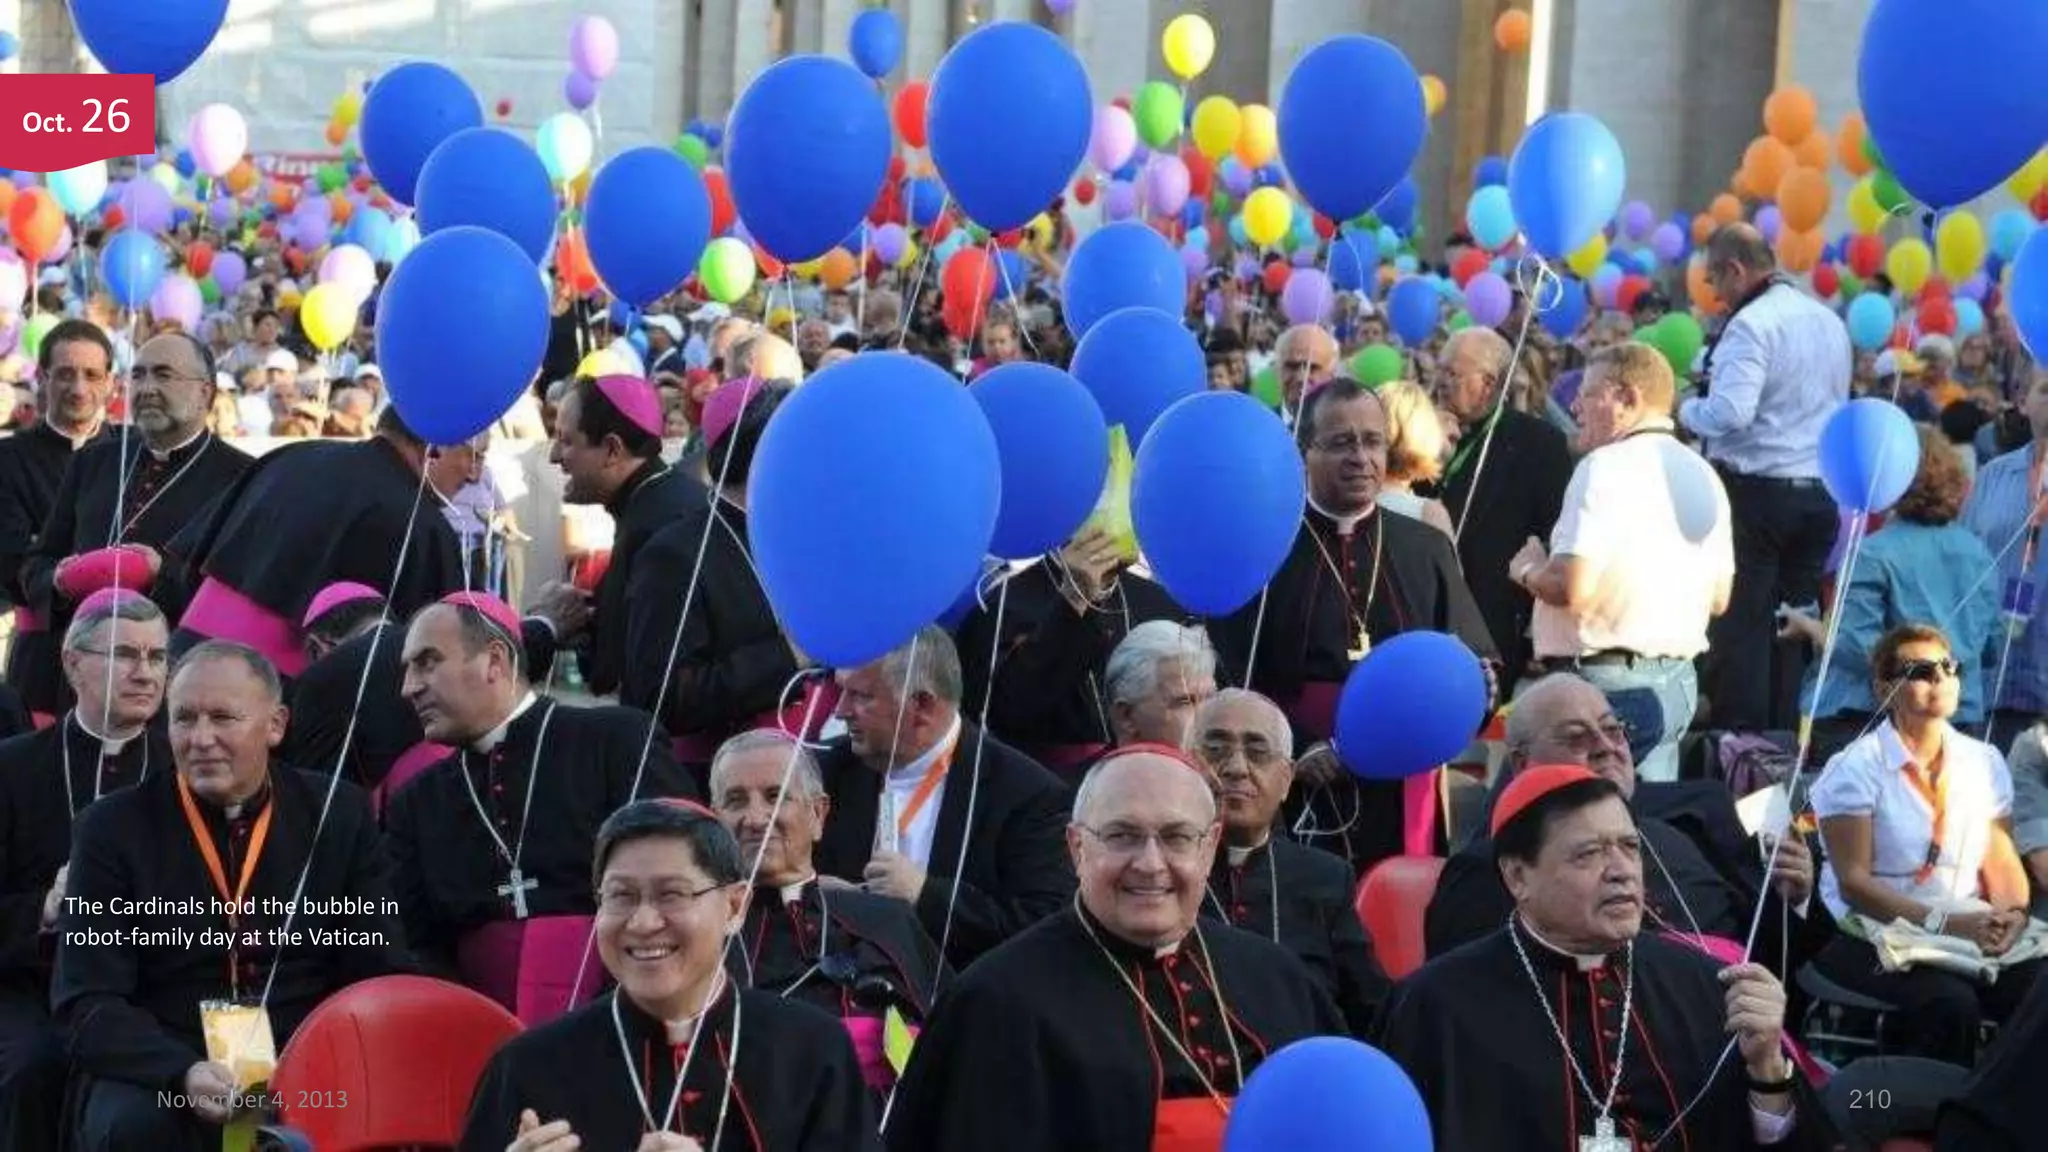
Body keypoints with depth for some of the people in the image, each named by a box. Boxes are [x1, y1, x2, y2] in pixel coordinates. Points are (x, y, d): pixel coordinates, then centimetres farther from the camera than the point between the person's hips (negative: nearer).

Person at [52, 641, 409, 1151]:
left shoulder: (339, 814, 6)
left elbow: (384, 977, 7)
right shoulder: (114, 828, 1)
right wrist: (184, 1074, -24)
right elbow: (86, 1004, -5)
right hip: (160, 1081, 0)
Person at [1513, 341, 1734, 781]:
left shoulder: (1607, 467, -13)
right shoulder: (1703, 474, 12)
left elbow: (1572, 589, -21)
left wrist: (1527, 570, -2)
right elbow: (1718, 599, 17)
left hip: (1604, 681, -9)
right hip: (1678, 679, 9)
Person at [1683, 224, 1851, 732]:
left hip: (1756, 491, -7)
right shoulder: (1829, 320, 13)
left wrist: (1685, 409, -4)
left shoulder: (1751, 324, -13)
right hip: (1821, 494, 8)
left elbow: (1728, 413, -23)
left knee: (1741, 623, -3)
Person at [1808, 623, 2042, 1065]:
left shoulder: (1984, 762, 12)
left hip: (1970, 933, 5)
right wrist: (1944, 923, -18)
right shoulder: (1855, 768, -4)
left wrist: (2012, 912, -12)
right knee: (1949, 1000, -33)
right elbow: (1853, 880, -9)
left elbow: (2001, 860, 11)